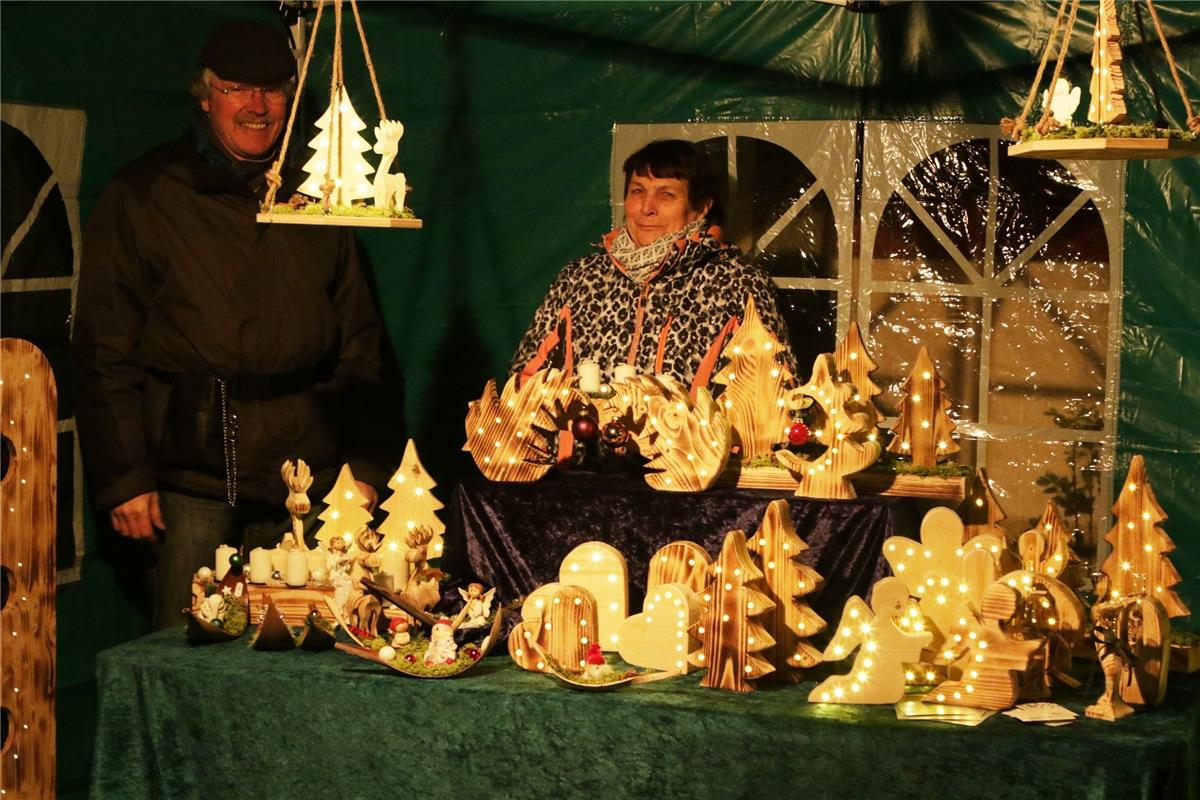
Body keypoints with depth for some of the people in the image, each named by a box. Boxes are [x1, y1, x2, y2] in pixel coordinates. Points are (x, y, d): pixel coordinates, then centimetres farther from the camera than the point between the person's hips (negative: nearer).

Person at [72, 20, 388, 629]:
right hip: (190, 479, -3)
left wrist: (360, 463, 9)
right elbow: (104, 354, 0)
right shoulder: (142, 197, 3)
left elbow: (358, 342, 17)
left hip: (304, 486, 3)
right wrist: (123, 478, -7)